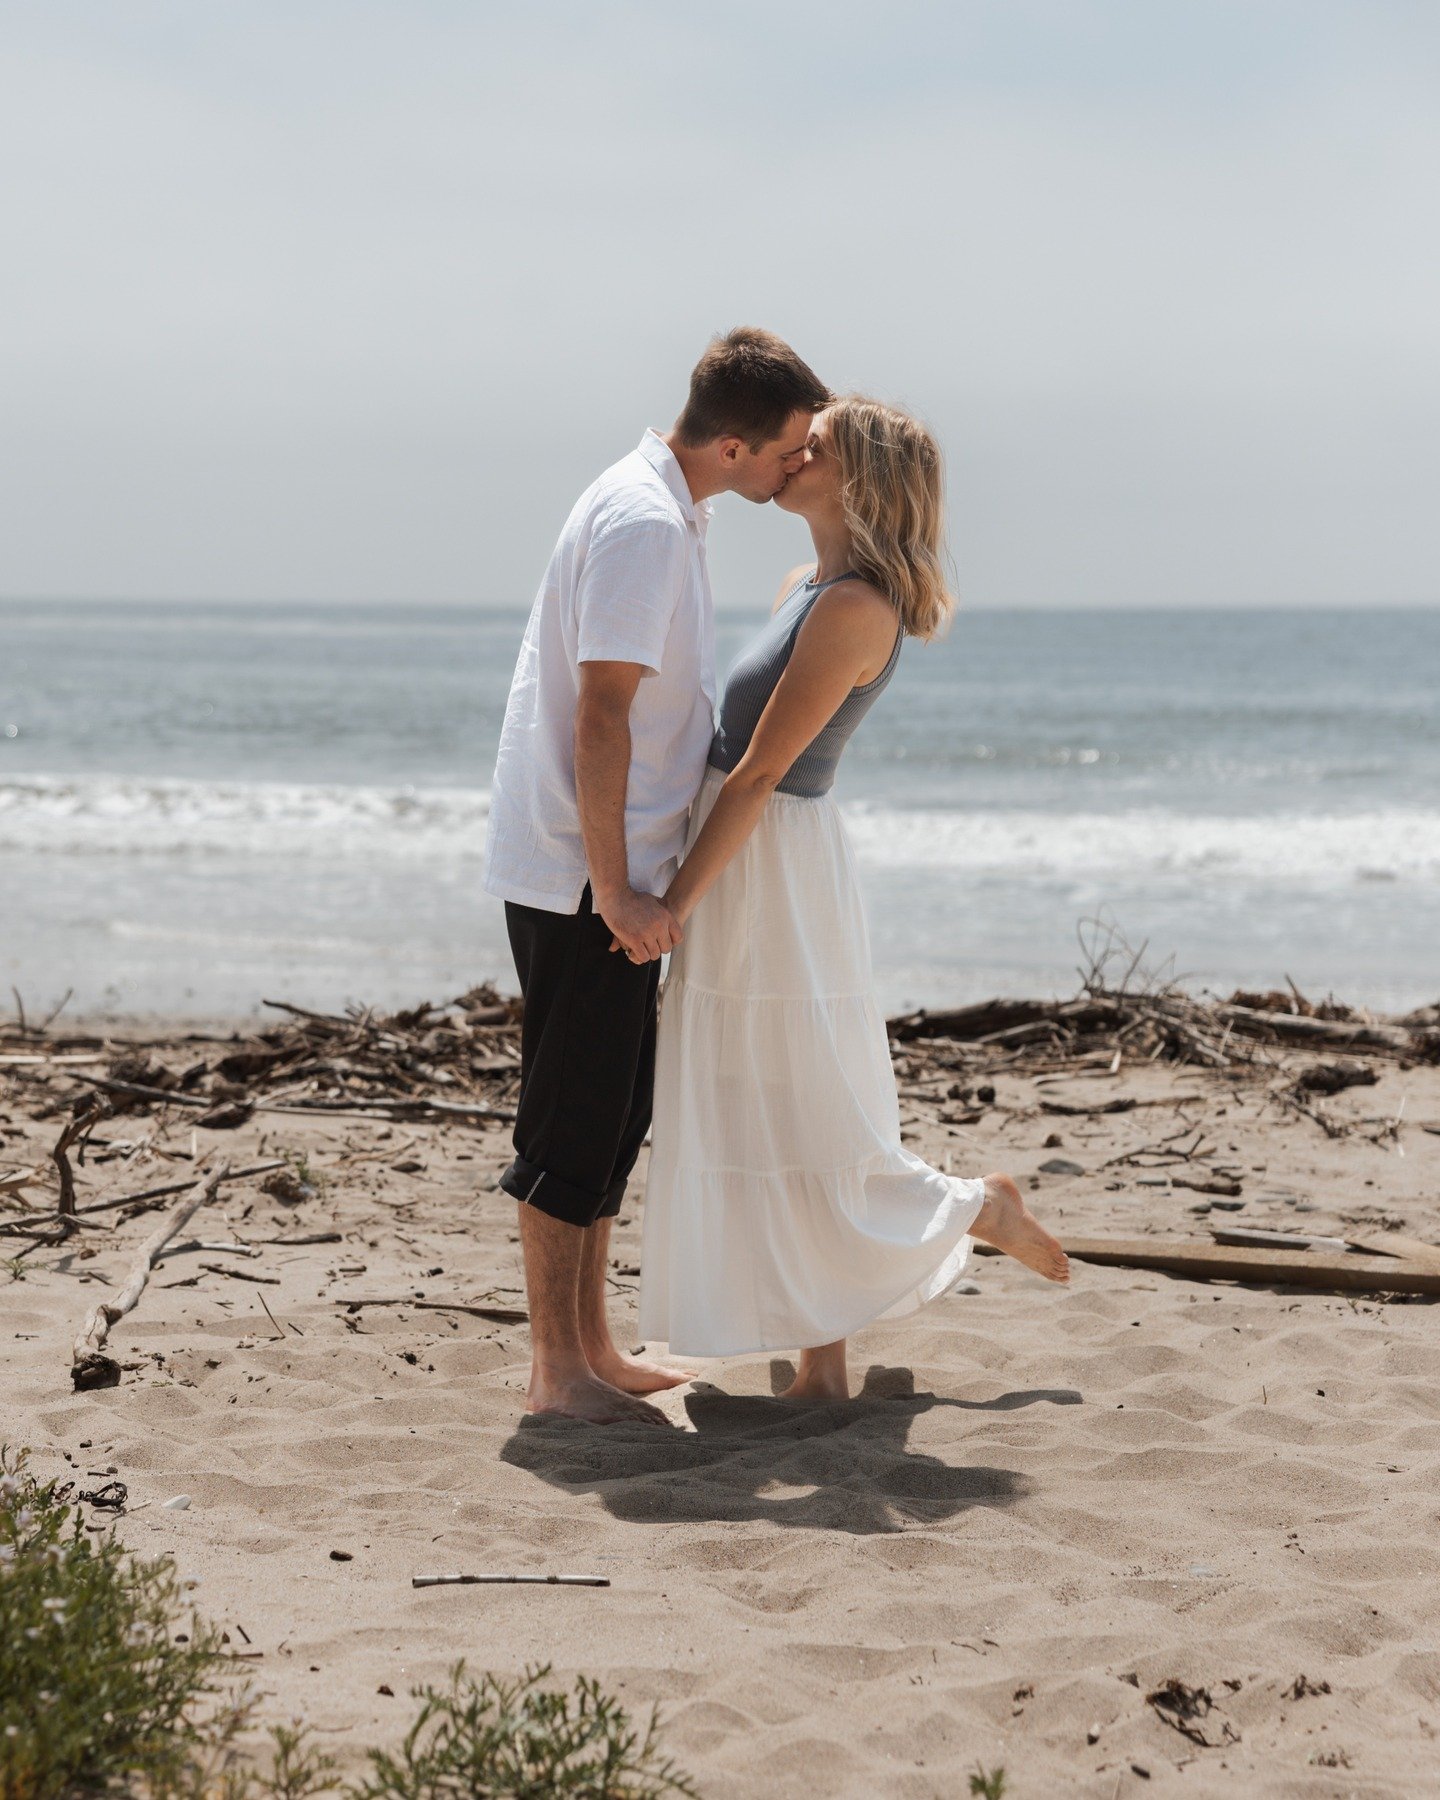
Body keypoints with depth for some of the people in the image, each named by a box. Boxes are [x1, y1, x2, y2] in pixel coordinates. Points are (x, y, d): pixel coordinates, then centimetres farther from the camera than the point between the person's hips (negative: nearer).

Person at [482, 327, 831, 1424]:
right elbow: (600, 716, -24)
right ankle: (559, 1375, 4)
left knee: (615, 1119, 15)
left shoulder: (670, 510, 14)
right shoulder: (644, 523, -19)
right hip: (581, 874, -10)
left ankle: (592, 1350, 24)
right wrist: (614, 890, -24)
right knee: (574, 1126, -4)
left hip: (612, 870, 10)